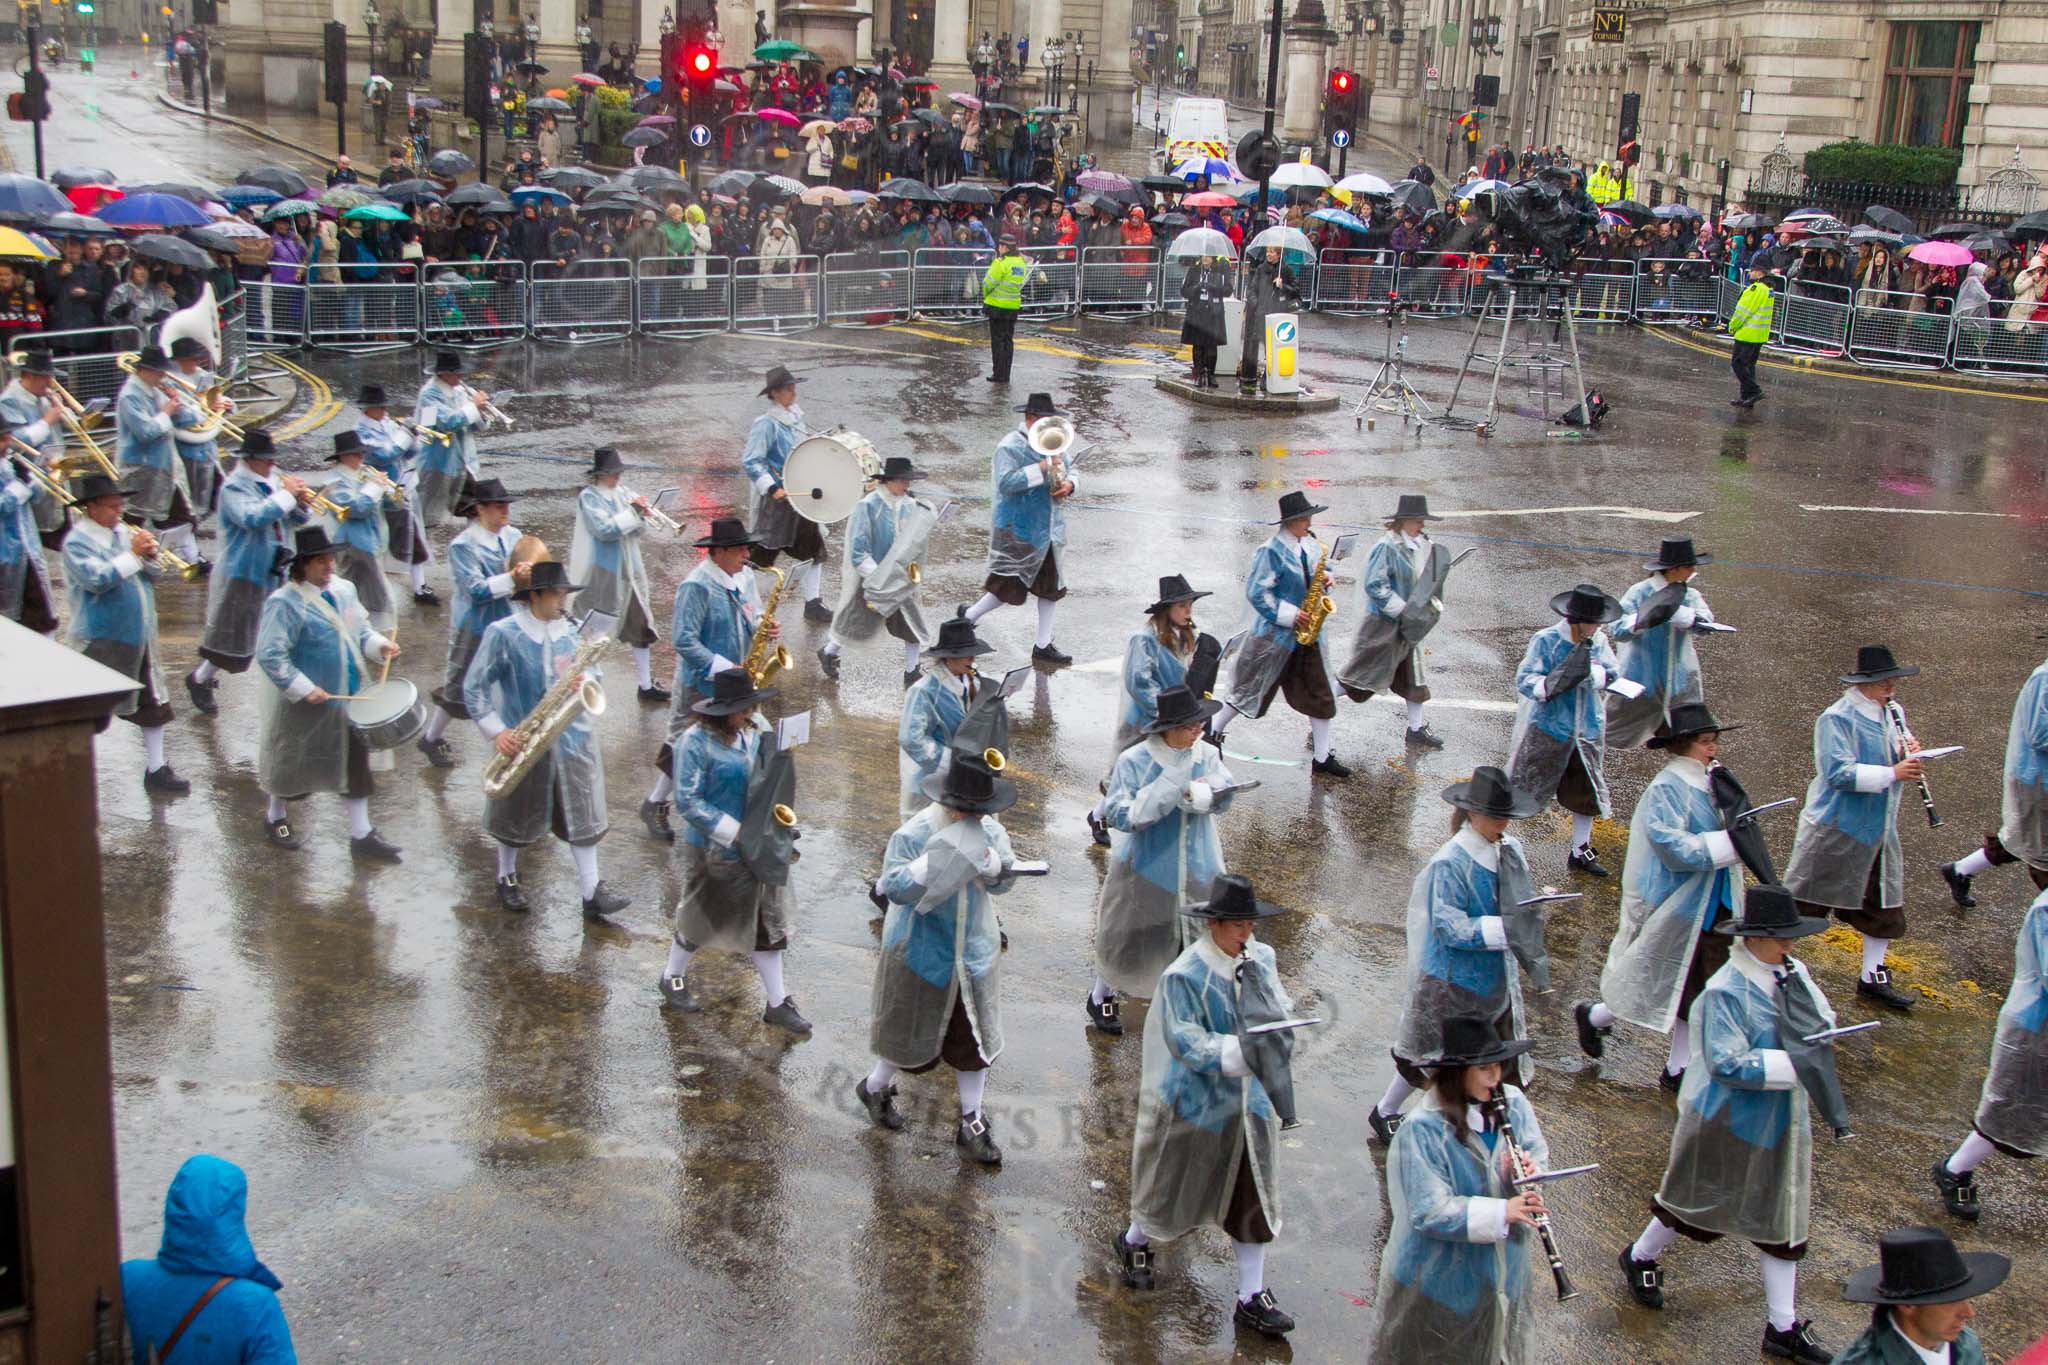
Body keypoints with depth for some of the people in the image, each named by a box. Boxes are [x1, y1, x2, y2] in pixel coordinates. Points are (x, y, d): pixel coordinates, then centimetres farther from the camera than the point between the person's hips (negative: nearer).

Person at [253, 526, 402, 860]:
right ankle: (274, 819, 38)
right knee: (294, 764, 13)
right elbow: (269, 654, -23)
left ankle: (362, 836, 17)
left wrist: (379, 645, -6)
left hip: (350, 697, 6)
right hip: (305, 704, -6)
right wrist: (303, 689, -25)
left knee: (356, 763, 9)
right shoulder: (285, 602, -20)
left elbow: (360, 631, 14)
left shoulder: (344, 589, 3)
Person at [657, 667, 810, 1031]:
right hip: (714, 850, -5)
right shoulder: (696, 741, -20)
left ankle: (777, 1002, 19)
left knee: (767, 921, 10)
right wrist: (734, 832, -23)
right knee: (700, 918, 14)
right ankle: (672, 978, 39)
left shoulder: (758, 729, -2)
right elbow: (688, 801, -21)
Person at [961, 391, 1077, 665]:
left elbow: (1069, 473, 19)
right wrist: (1042, 468, -27)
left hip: (1050, 528, 8)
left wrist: (1068, 484, -6)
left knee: (1052, 586, 10)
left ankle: (1043, 646, 20)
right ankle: (966, 619, 17)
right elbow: (1006, 482, -26)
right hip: (1018, 530, -8)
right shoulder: (1010, 446, -14)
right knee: (1008, 587, -5)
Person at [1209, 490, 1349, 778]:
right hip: (1275, 634, -7)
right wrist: (1289, 615, -20)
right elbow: (1256, 592, -18)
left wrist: (1325, 579, -3)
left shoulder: (1312, 546, 7)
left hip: (1308, 634, 7)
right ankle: (1213, 733, 24)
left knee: (1321, 694, 5)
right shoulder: (1272, 551, -16)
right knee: (1251, 689, 4)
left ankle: (1323, 758, 12)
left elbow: (1322, 570, 22)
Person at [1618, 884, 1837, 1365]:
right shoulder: (1726, 992, -25)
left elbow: (1824, 1023, -1)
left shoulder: (1789, 972, -2)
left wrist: (1800, 988, -19)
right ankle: (1640, 1257, 41)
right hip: (1727, 1122, -7)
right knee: (1699, 1201, 13)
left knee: (1781, 1216, 11)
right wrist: (1793, 1065, -30)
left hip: (1782, 1122, 7)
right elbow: (1728, 1064, -29)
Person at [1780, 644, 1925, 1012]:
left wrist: (1908, 753, -7)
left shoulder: (1894, 713, 8)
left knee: (1884, 905, 12)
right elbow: (1839, 772, -26)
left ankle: (1873, 978, 25)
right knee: (1804, 900, -2)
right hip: (1836, 828, -8)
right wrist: (1892, 773, -31)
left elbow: (1897, 760, 17)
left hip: (1879, 828, 8)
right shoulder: (1836, 719, -17)